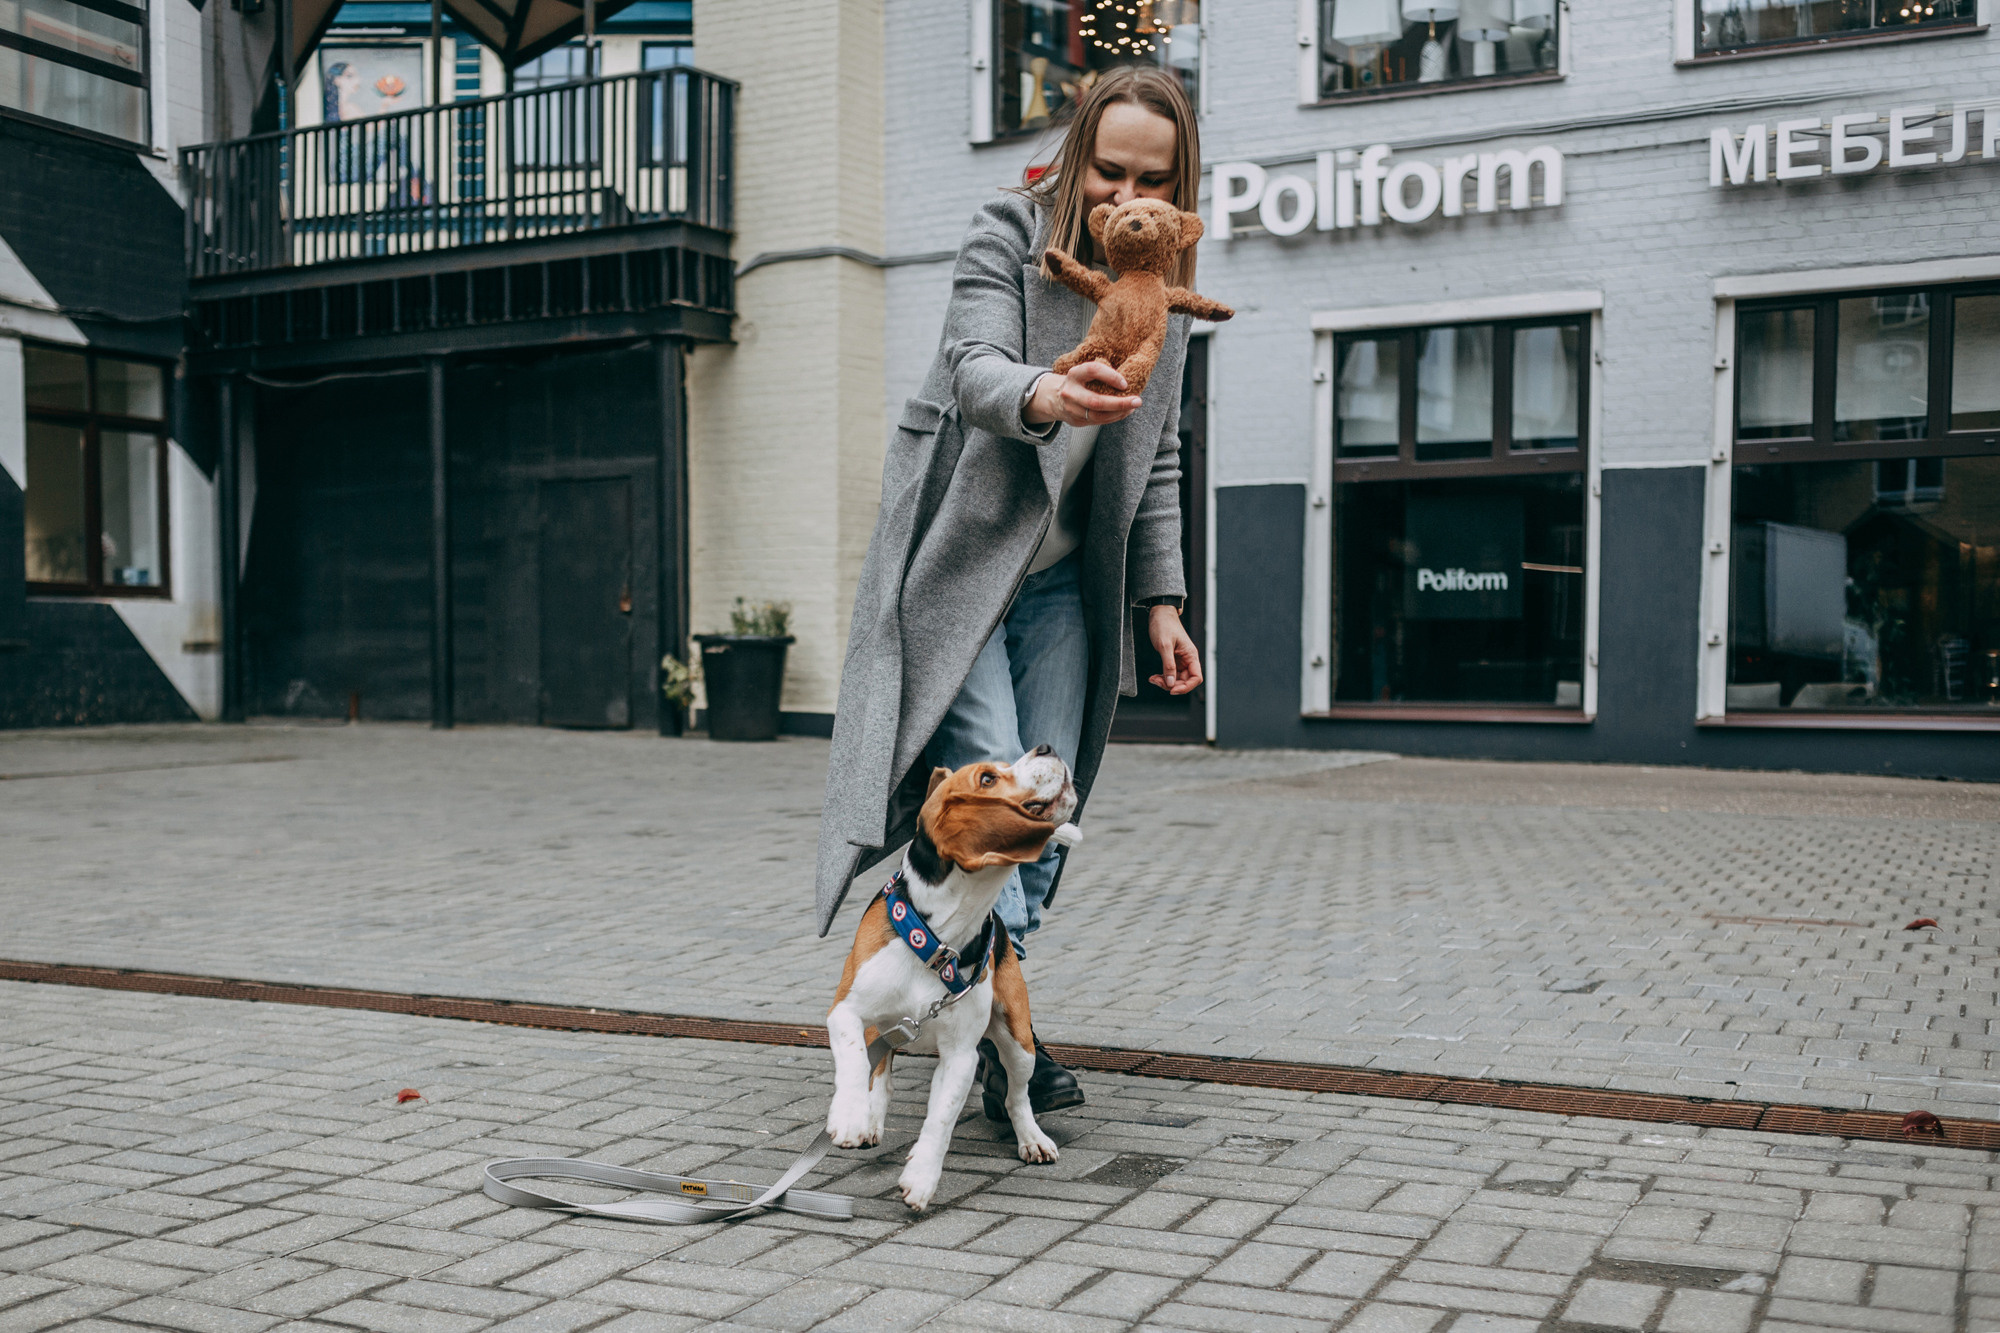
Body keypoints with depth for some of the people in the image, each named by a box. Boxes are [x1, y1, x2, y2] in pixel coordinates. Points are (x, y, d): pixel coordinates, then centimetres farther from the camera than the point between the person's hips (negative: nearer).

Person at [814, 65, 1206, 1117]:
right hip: (959, 557, -5)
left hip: (1061, 578, 6)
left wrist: (1161, 602, 10)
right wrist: (1045, 397, -47)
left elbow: (1155, 462, 15)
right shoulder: (1008, 236, -7)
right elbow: (974, 370, -24)